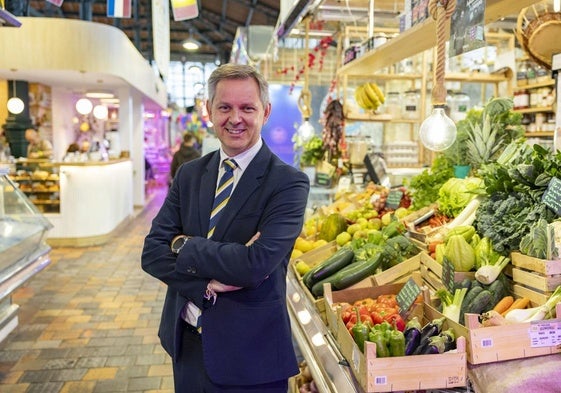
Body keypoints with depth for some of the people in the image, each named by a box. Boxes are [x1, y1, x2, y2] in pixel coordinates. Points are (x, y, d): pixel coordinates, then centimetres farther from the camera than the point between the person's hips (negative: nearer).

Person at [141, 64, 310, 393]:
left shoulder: (289, 182, -15)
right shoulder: (189, 174, 1)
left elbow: (256, 264, -26)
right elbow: (152, 252, -4)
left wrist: (184, 245, -13)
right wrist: (208, 285, -20)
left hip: (250, 354, -4)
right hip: (186, 344, 5)